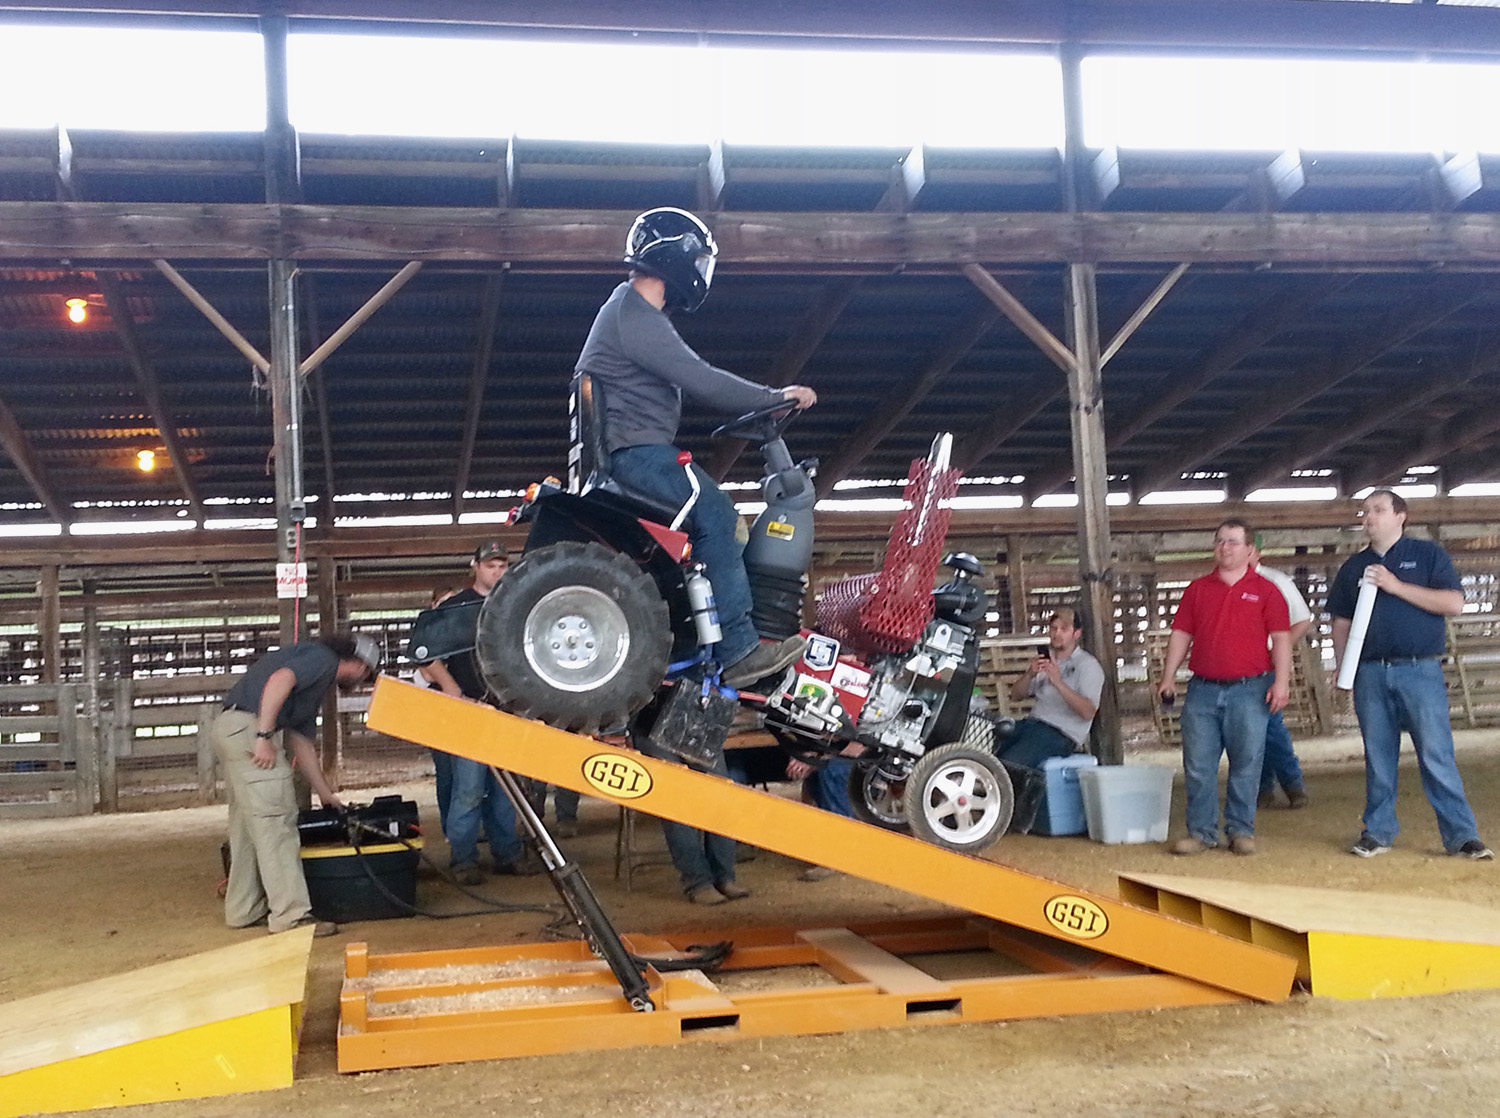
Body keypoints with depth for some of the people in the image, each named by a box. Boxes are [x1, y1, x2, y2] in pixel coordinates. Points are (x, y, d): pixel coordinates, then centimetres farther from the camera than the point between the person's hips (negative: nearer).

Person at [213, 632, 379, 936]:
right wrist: (264, 736, -25)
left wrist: (328, 797, 33)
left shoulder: (318, 683, 27)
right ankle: (291, 915, -6)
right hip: (248, 726, -11)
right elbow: (279, 680, -21)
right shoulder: (321, 658, -2)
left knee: (247, 824, 17)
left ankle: (243, 910, 25)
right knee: (276, 822, -8)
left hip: (227, 728, 11)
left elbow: (302, 743, 30)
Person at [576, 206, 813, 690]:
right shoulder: (634, 316, -13)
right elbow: (701, 381, -20)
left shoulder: (637, 313, 22)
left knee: (717, 518, 8)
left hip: (640, 451, 11)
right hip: (634, 451, -11)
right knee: (714, 515, -22)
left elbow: (692, 382, 24)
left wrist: (762, 406, 16)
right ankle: (739, 650, -25)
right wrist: (778, 397, -11)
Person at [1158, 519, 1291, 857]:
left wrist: (1281, 681, -10)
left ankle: (1241, 830, 12)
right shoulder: (1197, 589, 13)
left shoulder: (1265, 590, 4)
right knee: (1198, 765, 2)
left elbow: (1280, 638, 0)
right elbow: (1181, 634, 13)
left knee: (1246, 763, 1)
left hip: (1249, 690, -2)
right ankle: (1201, 832, 10)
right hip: (1203, 689, 3)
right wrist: (1168, 676, 6)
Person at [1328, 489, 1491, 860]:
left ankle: (1462, 836, -2)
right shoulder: (1354, 567, 16)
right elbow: (1341, 622, 18)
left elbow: (1454, 603, -7)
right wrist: (1342, 667, 5)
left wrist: (1396, 586, -11)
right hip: (1370, 674, 4)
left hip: (1420, 671, -3)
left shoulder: (1428, 554, 4)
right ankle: (1377, 832, 15)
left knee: (1437, 756, -6)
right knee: (1378, 757, 7)